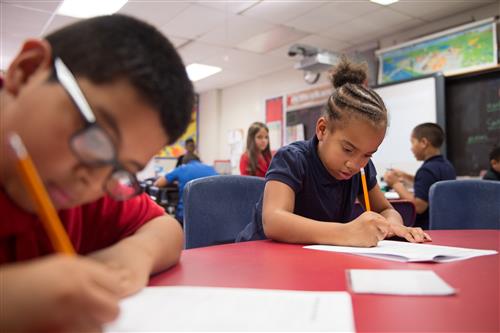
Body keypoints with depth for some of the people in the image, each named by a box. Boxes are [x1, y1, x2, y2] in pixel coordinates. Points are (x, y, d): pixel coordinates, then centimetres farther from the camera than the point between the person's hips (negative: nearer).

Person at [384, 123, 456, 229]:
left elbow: (418, 206, -25)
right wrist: (405, 176, 20)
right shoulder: (447, 165, 10)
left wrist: (396, 183, -15)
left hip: (426, 227, -10)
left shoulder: (427, 170, -20)